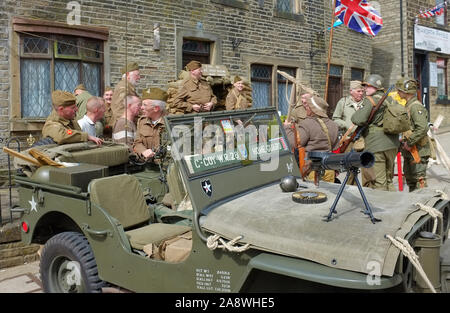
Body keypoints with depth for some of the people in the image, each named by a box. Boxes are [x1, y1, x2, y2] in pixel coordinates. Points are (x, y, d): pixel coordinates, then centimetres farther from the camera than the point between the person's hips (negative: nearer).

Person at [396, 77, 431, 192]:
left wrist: (409, 143, -23)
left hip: (418, 151, -10)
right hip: (409, 151, 10)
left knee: (419, 180, -6)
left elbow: (423, 128, -28)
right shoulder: (408, 105, 14)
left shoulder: (416, 106, -17)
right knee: (409, 178, 17)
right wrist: (404, 141, 12)